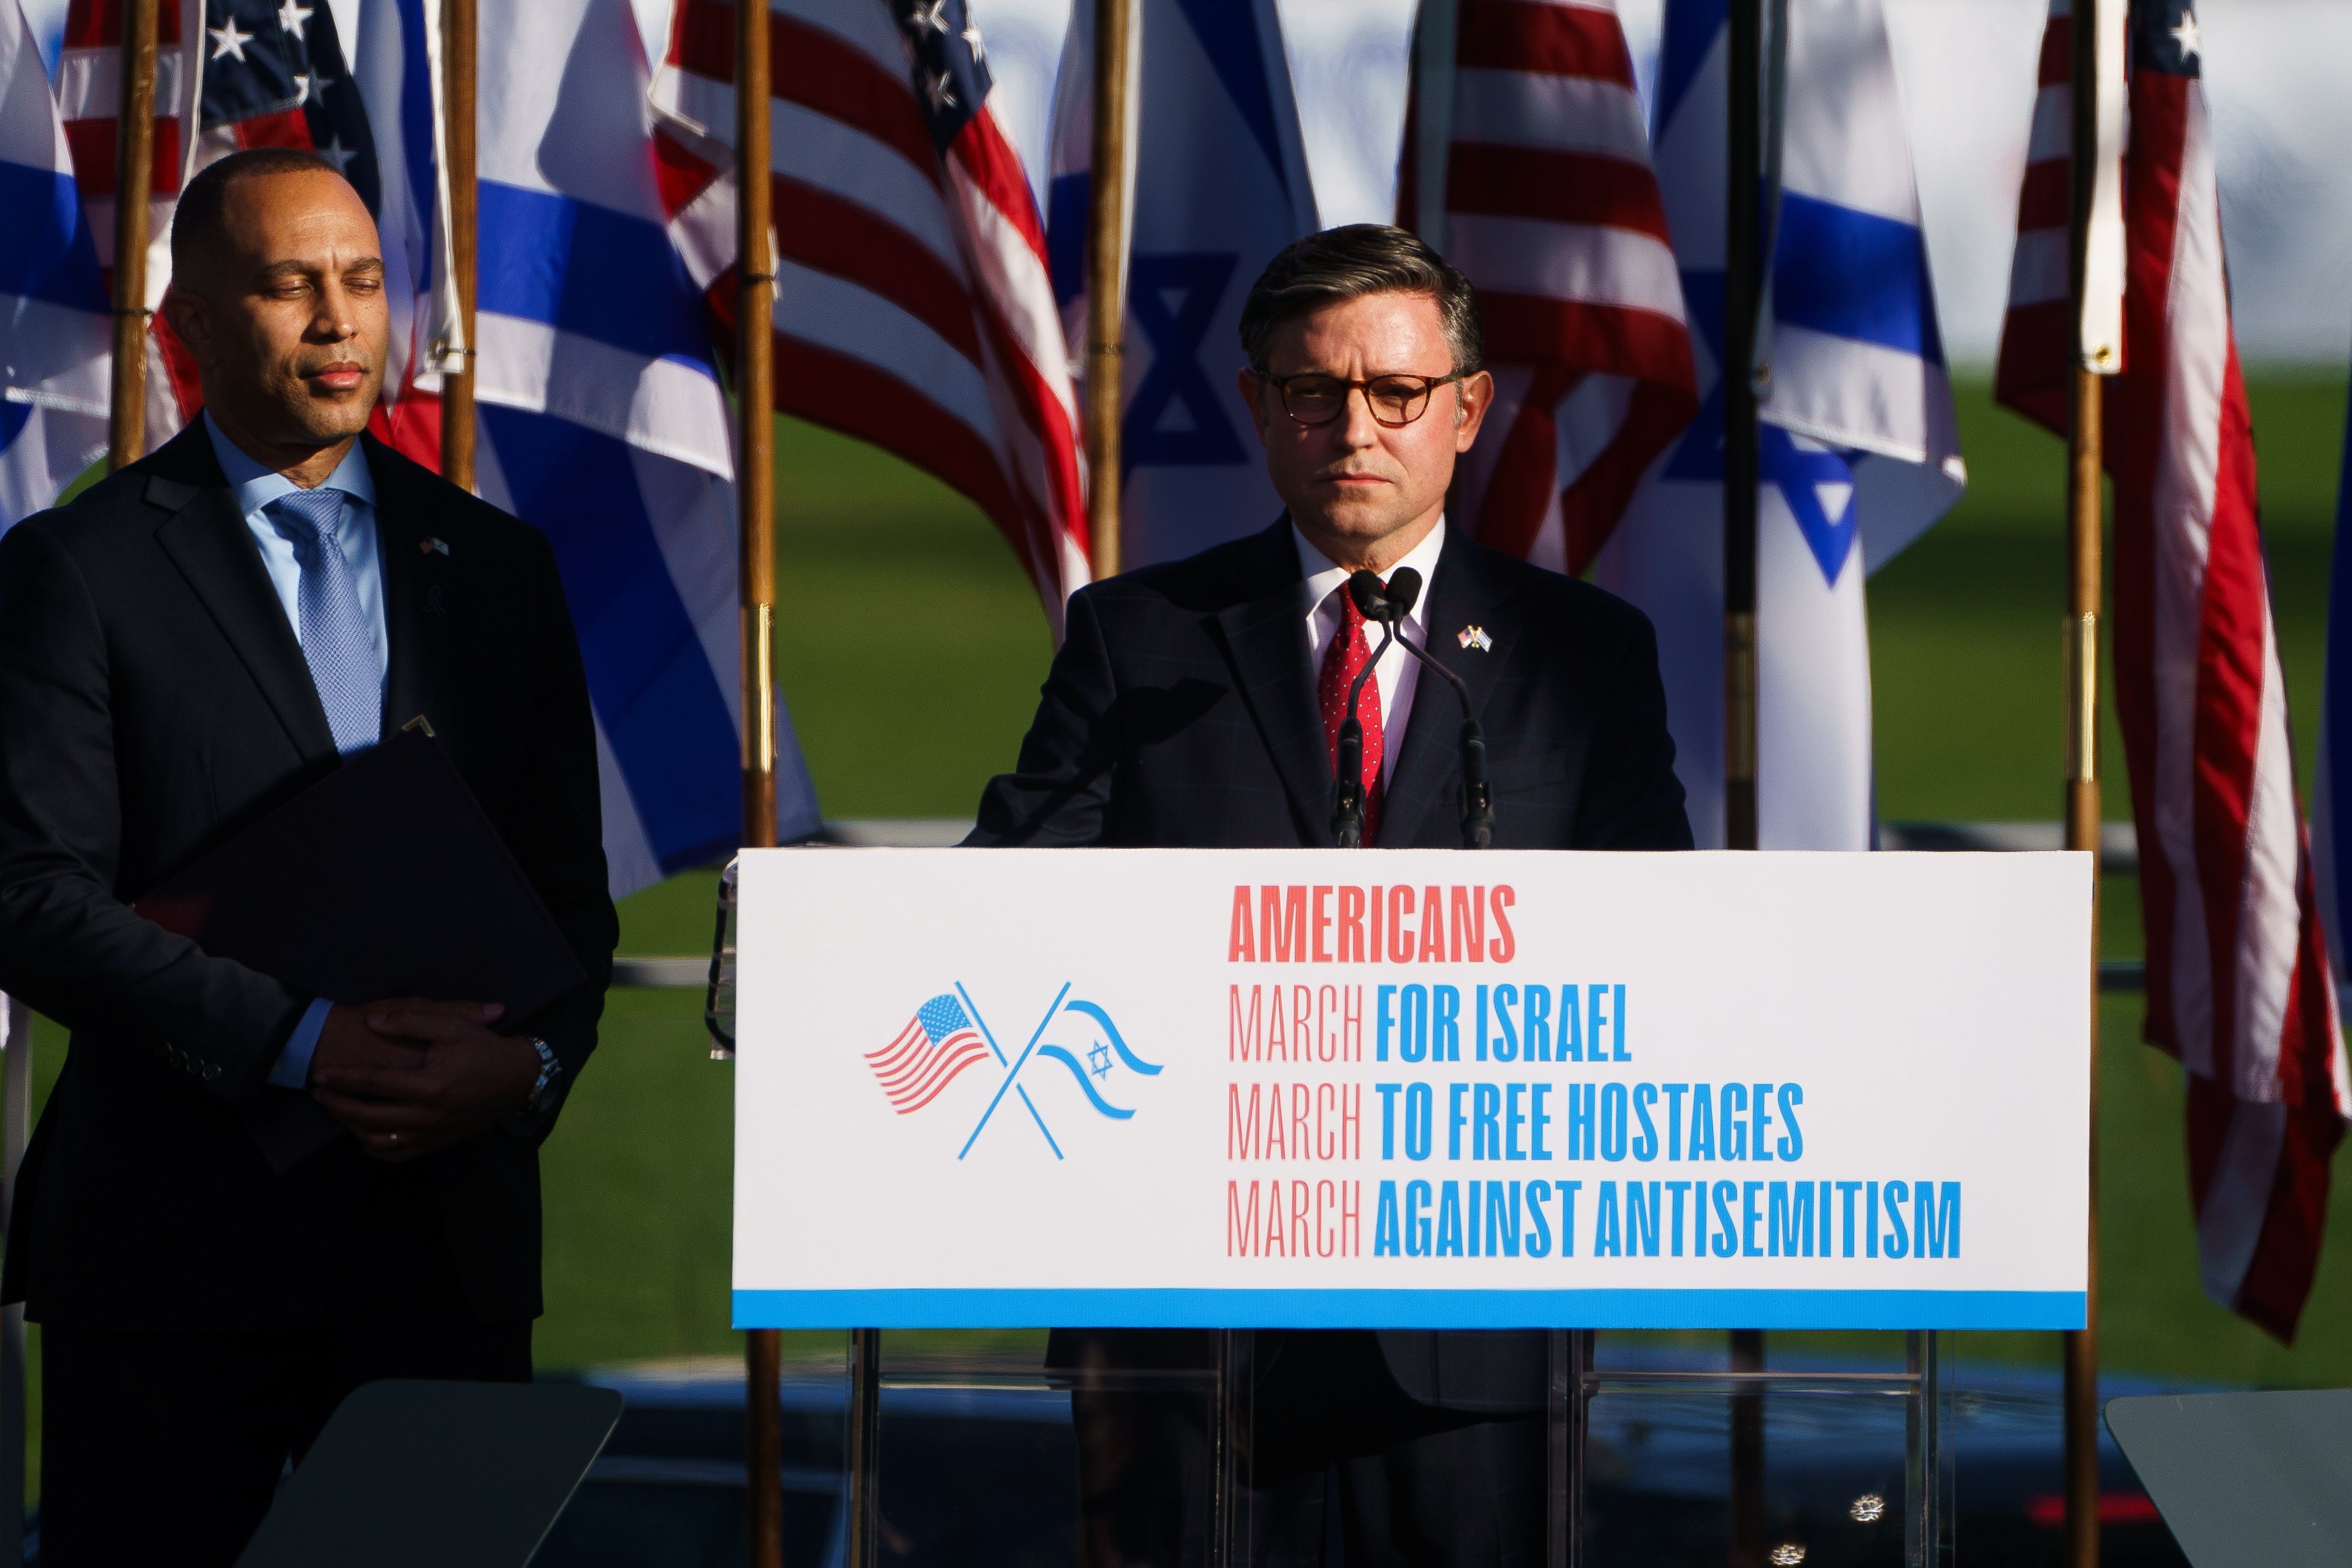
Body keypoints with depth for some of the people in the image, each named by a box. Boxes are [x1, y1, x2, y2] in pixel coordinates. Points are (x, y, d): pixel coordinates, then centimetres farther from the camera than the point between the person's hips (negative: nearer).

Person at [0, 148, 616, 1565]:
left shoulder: (495, 566, 14)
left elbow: (569, 888, 14)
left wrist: (534, 1061, -8)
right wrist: (299, 1041, -18)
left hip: (454, 1223, 4)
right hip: (178, 1238, -3)